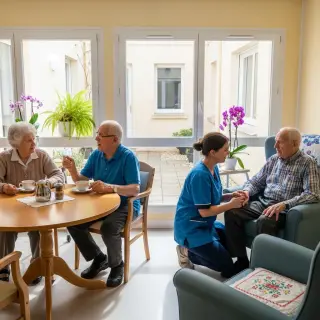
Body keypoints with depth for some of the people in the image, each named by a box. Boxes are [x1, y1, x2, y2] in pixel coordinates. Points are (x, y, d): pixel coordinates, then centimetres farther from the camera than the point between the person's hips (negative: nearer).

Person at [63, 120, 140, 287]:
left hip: (124, 205, -6)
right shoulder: (96, 154, 3)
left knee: (109, 228, -33)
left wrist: (110, 187, -39)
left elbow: (135, 189, -25)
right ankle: (98, 258, 11)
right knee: (73, 222, -11)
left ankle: (117, 265, -2)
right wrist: (72, 169, -15)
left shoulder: (128, 156, -17)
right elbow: (82, 181, 5)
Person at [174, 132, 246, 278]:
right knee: (228, 268, -6)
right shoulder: (200, 174, -27)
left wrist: (230, 196, -4)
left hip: (206, 224, 9)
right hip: (192, 228, -9)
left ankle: (191, 249, 15)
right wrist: (231, 204, -17)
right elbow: (204, 211, -25)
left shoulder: (214, 168, 2)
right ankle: (188, 253, 7)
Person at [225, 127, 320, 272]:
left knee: (264, 222, -37)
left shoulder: (307, 163, -6)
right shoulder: (273, 159, 12)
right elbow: (256, 181, 18)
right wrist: (247, 191, -6)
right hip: (262, 203, 6)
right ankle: (242, 260, -7)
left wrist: (284, 204, -29)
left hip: (284, 210, -6)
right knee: (231, 212, -17)